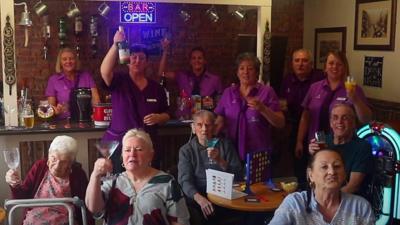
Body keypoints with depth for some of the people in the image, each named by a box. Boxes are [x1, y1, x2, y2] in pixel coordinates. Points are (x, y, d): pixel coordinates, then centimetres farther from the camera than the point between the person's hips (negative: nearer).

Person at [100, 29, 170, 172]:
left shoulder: (156, 88, 7)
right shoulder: (119, 81, -2)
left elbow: (166, 115, 14)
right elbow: (104, 71, -24)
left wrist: (159, 118, -9)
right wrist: (115, 45, -33)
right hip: (118, 144, -2)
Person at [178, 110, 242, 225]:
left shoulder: (225, 145, 9)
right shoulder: (186, 150, 7)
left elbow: (238, 175, 5)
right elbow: (185, 180, -6)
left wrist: (220, 161, -13)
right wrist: (200, 198, -26)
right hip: (197, 197, -1)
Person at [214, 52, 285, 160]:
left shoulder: (267, 92, -2)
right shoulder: (228, 92, 8)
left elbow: (280, 123, -6)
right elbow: (220, 121, 13)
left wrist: (263, 109, -19)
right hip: (232, 152, 2)